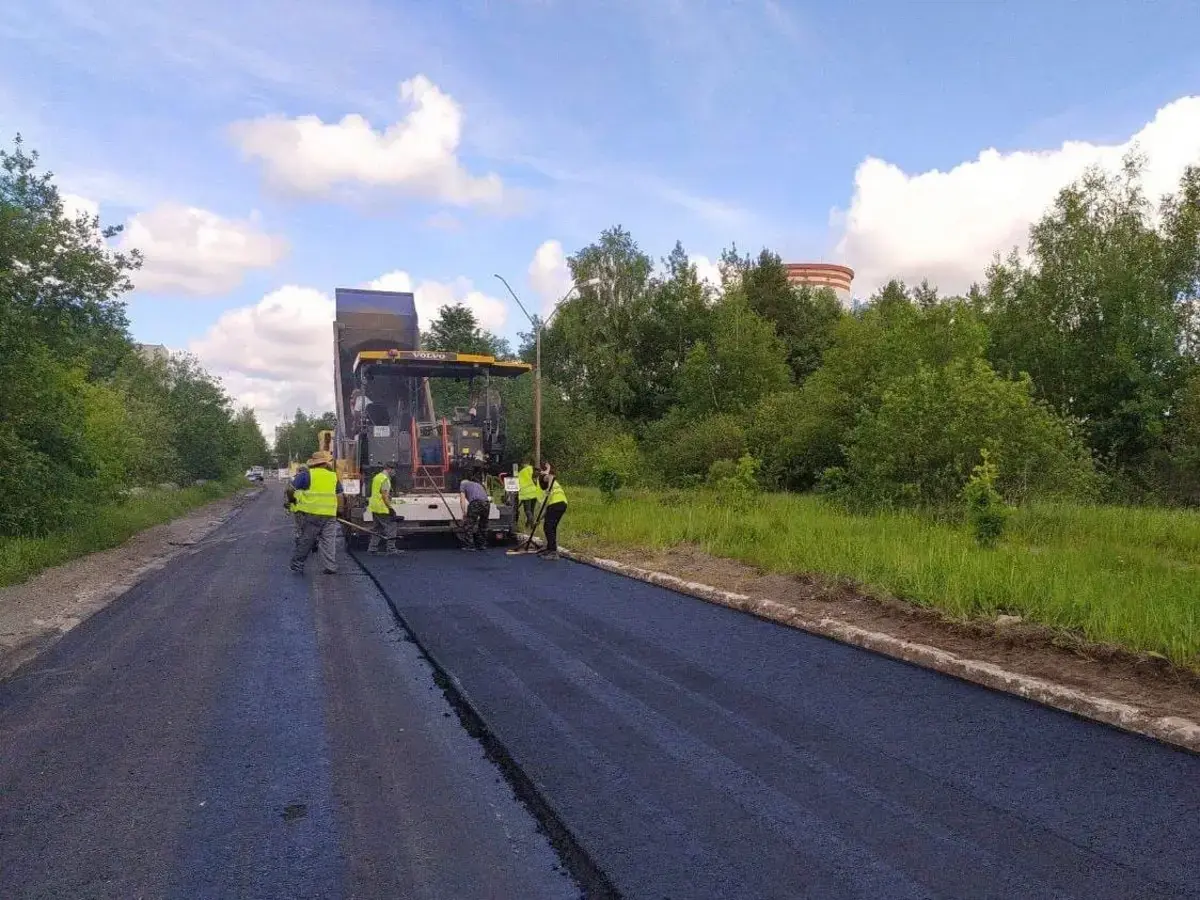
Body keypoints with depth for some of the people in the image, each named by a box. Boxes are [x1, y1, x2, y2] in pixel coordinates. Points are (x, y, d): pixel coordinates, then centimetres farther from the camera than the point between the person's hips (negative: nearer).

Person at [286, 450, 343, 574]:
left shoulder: (306, 475, -2)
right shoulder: (334, 476, 7)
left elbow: (290, 489, -4)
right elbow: (339, 496, 13)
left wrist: (292, 499, 17)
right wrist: (338, 512, 26)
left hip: (311, 514, -1)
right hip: (330, 514, 1)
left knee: (305, 541, 9)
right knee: (329, 541, 5)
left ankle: (297, 565, 19)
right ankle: (330, 567, 3)